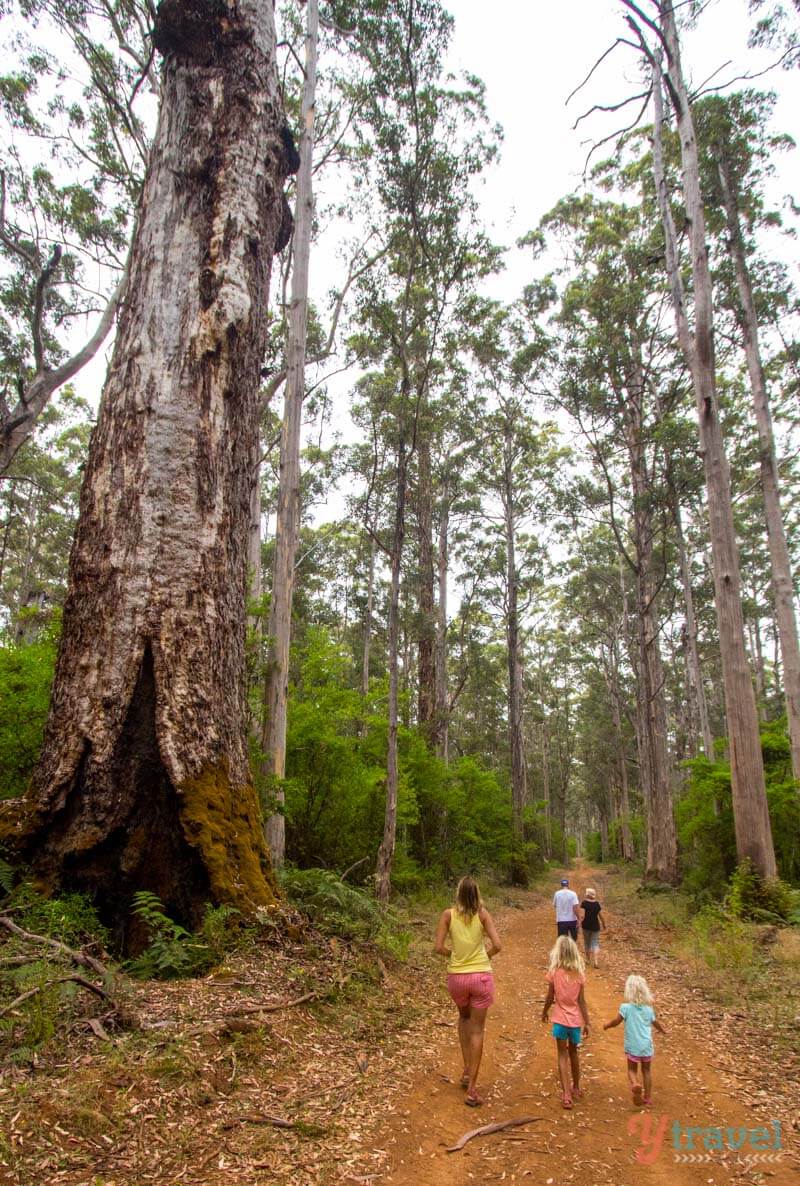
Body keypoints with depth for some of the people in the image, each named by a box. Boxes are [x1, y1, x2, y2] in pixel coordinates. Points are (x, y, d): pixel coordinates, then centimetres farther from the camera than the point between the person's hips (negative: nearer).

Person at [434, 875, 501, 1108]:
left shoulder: (448, 914, -5)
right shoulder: (482, 914, -6)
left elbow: (439, 948, -8)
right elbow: (496, 945, -11)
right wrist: (484, 956, 8)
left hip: (456, 977, 1)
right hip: (481, 976, -1)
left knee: (464, 1017, 30)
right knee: (477, 1030, 10)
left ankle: (467, 1070, 25)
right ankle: (471, 1088, 9)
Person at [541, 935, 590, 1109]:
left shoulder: (554, 972, -12)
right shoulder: (579, 973, -7)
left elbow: (550, 998, -5)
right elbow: (581, 1001, -4)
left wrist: (544, 1012, 12)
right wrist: (586, 1022, 6)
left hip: (560, 1019, -3)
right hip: (575, 1020, 3)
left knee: (563, 1055, 6)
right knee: (573, 1053, 22)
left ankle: (566, 1094, -2)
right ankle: (576, 1088, 35)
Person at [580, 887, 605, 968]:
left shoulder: (584, 903, -11)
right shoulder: (597, 904, -3)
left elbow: (582, 915, -20)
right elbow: (601, 916, 1)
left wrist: (579, 922, -15)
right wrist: (604, 925, 15)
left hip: (586, 925, -1)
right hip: (595, 926, 1)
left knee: (587, 943, 17)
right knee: (595, 943, 5)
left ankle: (588, 960, 29)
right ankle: (595, 961, -12)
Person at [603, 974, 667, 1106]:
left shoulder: (626, 1007, -12)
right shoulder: (648, 1008, 0)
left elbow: (616, 1021, -8)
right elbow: (656, 1023, 15)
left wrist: (607, 1025, 13)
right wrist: (663, 1030, 38)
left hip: (632, 1046, -3)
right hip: (646, 1046, 3)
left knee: (632, 1069, 12)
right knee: (646, 1070, 20)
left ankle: (635, 1084, -18)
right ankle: (648, 1098, 25)